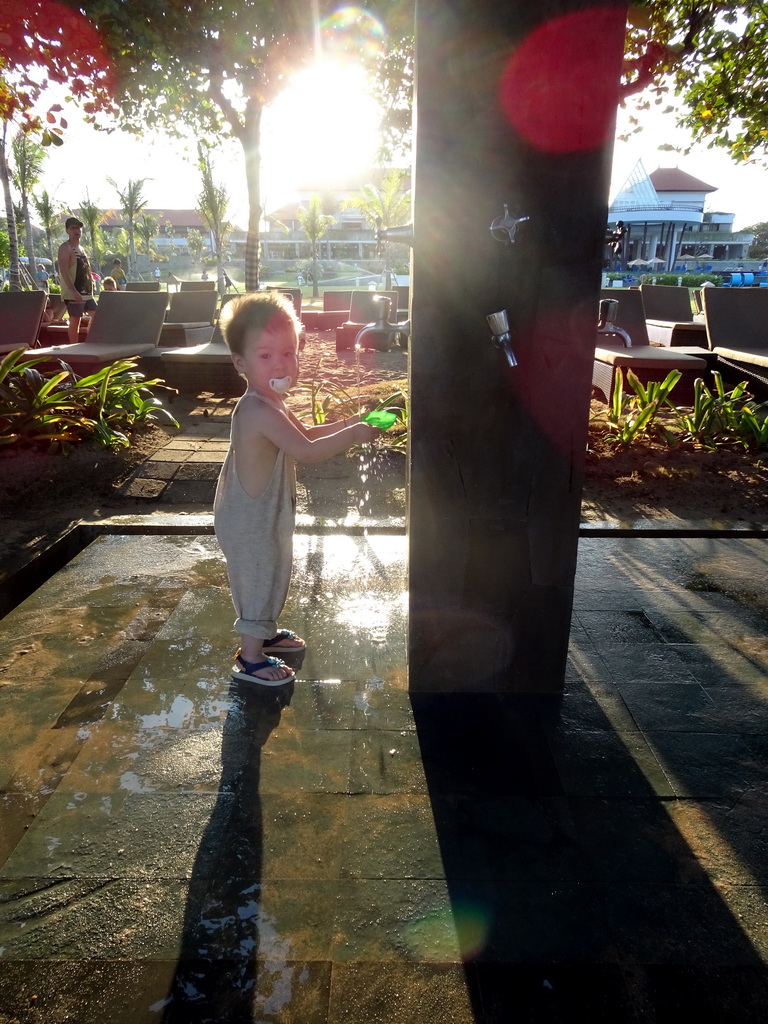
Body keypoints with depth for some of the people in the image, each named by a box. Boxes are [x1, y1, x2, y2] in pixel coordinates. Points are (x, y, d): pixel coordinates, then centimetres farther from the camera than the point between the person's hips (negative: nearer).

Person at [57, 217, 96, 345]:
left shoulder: (81, 248, 18)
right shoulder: (65, 248, -9)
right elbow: (64, 271, -19)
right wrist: (74, 291, -27)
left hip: (86, 292, 9)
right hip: (74, 293, -9)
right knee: (75, 320, -6)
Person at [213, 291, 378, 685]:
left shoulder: (268, 405, 4)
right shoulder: (261, 412, -30)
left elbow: (304, 433, 16)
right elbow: (306, 451, -33)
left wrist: (342, 425, 3)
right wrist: (352, 434, -24)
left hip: (264, 515, 10)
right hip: (251, 521, -10)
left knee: (270, 577, 25)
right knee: (258, 580, 4)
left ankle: (265, 632, 45)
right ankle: (250, 658, 21)